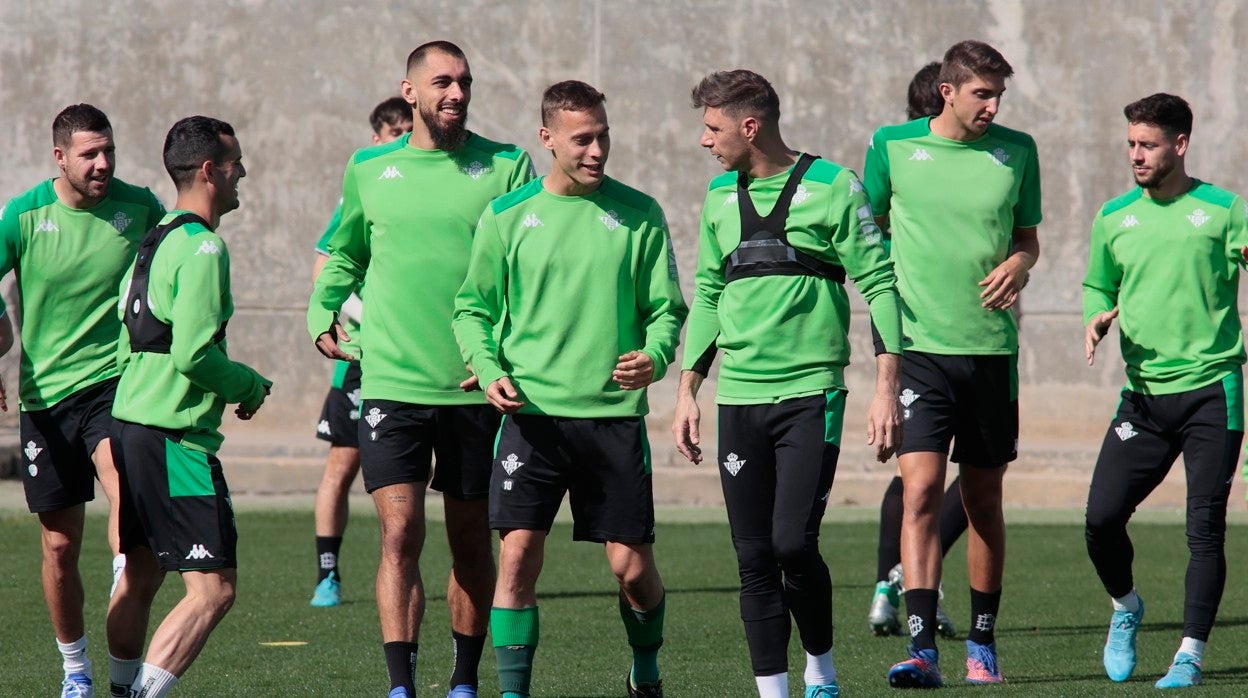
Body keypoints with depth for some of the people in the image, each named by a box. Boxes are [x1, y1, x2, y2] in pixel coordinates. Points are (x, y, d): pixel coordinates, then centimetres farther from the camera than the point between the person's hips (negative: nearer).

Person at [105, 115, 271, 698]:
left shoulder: (154, 241, 15)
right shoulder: (201, 247, -14)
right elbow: (193, 355, -21)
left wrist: (236, 386, 20)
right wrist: (252, 386, -4)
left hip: (130, 427, 10)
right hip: (175, 439, -10)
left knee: (140, 577, 19)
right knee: (213, 589, -11)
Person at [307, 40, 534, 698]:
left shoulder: (507, 167, 1)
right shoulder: (368, 170, 7)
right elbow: (344, 256, 24)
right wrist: (322, 317, 10)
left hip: (476, 389, 0)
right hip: (391, 383, 0)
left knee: (470, 542, 9)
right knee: (400, 534, -11)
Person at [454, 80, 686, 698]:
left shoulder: (638, 215, 5)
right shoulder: (506, 217, 4)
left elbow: (666, 307, 7)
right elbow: (473, 308, 11)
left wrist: (654, 356, -14)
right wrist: (489, 370, -7)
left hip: (615, 414, 0)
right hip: (532, 411, 0)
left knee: (632, 568, 2)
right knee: (518, 555, -10)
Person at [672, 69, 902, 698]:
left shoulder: (831, 186, -4)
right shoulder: (720, 196, 12)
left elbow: (879, 284, -4)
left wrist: (886, 388, -9)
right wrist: (688, 391, 16)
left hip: (811, 392, -5)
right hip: (738, 398, 5)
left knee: (793, 543, -14)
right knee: (754, 558, 2)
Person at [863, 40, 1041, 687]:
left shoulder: (1016, 151, 6)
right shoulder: (892, 146, 1)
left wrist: (1018, 263, -6)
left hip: (992, 348, 2)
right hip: (919, 344, -2)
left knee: (983, 499, 11)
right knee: (921, 488, -15)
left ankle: (981, 644, 24)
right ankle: (922, 650, -20)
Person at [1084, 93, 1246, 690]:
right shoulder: (1114, 218, 10)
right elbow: (1098, 286, 23)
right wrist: (1098, 317, 1)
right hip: (1144, 392, 3)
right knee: (1101, 516, -7)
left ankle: (1190, 655, 3)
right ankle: (1125, 608, 21)